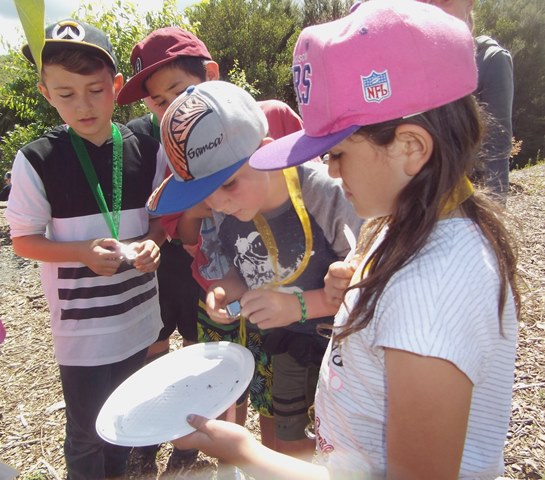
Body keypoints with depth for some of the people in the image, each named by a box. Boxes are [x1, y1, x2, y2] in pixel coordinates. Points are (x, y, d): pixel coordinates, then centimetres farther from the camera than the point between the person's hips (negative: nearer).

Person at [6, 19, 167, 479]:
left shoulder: (147, 150, -6)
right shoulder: (37, 160, -13)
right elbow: (23, 239, -6)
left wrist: (151, 243, -16)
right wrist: (84, 252, -23)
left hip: (138, 314, 3)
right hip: (81, 324, -3)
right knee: (87, 430, 12)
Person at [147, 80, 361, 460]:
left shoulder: (326, 194, -29)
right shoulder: (226, 210, -11)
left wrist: (300, 305, -32)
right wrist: (228, 290, -14)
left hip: (337, 344, -4)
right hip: (273, 344, 5)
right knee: (287, 445, 21)